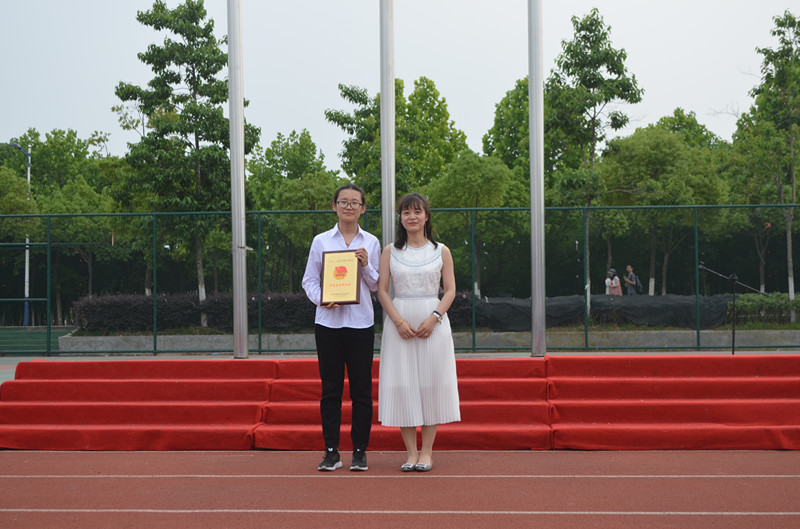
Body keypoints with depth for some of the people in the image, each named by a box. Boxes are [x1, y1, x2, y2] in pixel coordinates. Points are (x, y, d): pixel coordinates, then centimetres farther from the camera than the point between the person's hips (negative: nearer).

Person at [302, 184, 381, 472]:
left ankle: (360, 451, 10)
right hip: (328, 322, 0)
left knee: (361, 389, 2)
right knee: (330, 388, 2)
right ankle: (331, 451, 10)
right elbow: (309, 280, 7)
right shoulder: (321, 241, 7)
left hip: (361, 322, 0)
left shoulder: (371, 242, 8)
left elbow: (376, 285, 11)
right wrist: (321, 298, -11)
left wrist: (366, 266, -7)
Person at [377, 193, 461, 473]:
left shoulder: (441, 251, 7)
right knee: (402, 383, -2)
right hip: (399, 319, 0)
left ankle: (427, 451, 6)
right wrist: (399, 321, -11)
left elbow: (450, 290, 3)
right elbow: (382, 290, 3)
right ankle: (411, 452, 6)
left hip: (433, 320, 0)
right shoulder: (390, 251, 7)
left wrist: (434, 318, -12)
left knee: (432, 382, -2)